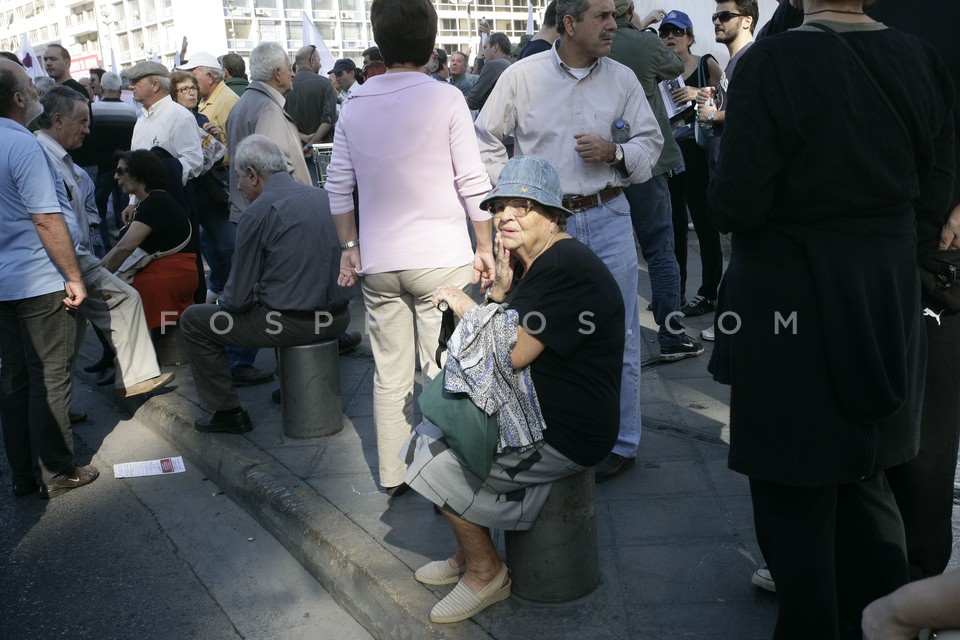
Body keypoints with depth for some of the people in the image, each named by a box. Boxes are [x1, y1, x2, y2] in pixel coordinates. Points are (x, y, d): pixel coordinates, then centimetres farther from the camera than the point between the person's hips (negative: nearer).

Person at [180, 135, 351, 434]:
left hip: (292, 325, -7)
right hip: (337, 317, 8)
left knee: (193, 320, 9)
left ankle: (228, 412, 12)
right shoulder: (323, 196, 8)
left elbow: (238, 297, -9)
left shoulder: (258, 213, -13)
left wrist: (223, 302, 14)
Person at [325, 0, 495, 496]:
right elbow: (472, 183, -7)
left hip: (378, 263, 4)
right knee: (442, 374, 4)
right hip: (441, 259, -4)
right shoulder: (445, 98, -7)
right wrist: (485, 247, 2)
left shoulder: (355, 106, 4)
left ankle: (392, 475, 23)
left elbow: (338, 184, 5)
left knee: (390, 374, 13)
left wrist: (350, 246, 13)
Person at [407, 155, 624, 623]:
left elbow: (514, 353, -23)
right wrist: (500, 292, -3)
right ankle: (469, 554, 25)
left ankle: (485, 572, 10)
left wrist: (463, 303, -10)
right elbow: (502, 346, 12)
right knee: (432, 430, 14)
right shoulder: (535, 264, 12)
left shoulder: (566, 266, -21)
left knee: (432, 457, -7)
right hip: (535, 412, 11)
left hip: (562, 436, -11)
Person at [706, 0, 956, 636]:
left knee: (795, 493, 10)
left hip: (793, 303, -6)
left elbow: (736, 206, -19)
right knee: (865, 479, 22)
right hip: (891, 296, 6)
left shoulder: (773, 61, -16)